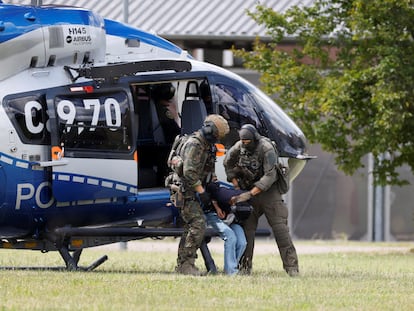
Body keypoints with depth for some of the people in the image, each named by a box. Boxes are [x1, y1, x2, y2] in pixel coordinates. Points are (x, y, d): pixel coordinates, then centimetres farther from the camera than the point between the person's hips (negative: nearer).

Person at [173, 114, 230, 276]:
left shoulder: (207, 146, 15)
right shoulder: (194, 144, -17)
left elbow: (207, 171, 25)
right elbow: (189, 172, -23)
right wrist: (202, 192, -22)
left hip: (194, 193, 10)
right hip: (186, 192, -10)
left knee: (191, 227, 12)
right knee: (198, 225, -17)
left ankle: (181, 264, 18)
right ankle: (187, 264, -18)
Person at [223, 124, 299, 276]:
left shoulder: (266, 148, -21)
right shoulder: (238, 147, -4)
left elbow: (269, 176, -24)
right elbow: (227, 164, 15)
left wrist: (249, 194, -27)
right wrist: (236, 186, 6)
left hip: (268, 190, -5)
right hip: (248, 191, 5)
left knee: (280, 228, -10)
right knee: (246, 228, -1)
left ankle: (292, 267, -11)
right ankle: (244, 267, 4)